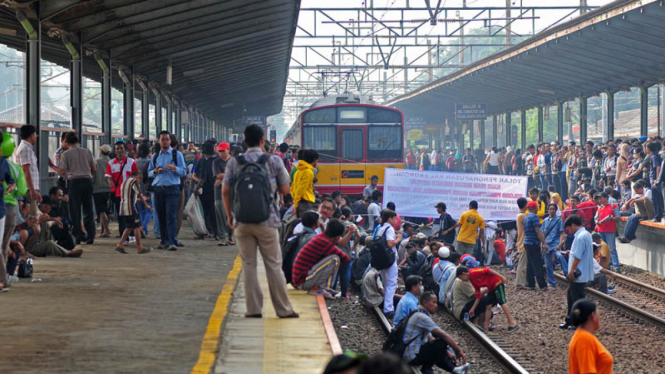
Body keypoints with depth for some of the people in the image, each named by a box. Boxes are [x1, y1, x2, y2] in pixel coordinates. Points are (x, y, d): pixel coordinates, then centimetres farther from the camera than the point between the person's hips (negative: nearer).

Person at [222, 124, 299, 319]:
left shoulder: (234, 163, 1)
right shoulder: (274, 161, -2)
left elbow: (225, 191, 0)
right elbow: (285, 189, 1)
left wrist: (229, 215, 11)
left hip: (242, 221, 1)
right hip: (267, 220, -1)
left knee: (248, 265, 7)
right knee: (273, 265, 4)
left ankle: (254, 308, 7)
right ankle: (283, 309, 8)